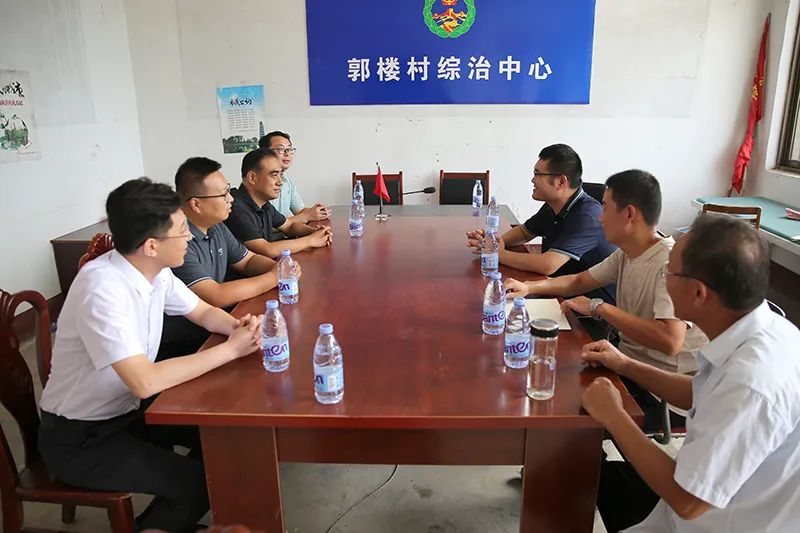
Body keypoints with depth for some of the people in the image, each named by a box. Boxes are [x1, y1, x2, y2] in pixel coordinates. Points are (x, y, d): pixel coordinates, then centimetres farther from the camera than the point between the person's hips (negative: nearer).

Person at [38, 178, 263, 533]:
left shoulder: (156, 271, -6)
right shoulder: (103, 288, -31)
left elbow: (205, 313, 7)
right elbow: (145, 381, -37)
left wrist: (237, 326, -15)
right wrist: (230, 349, -30)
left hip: (128, 409, 8)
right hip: (78, 439, -8)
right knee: (201, 481, -14)